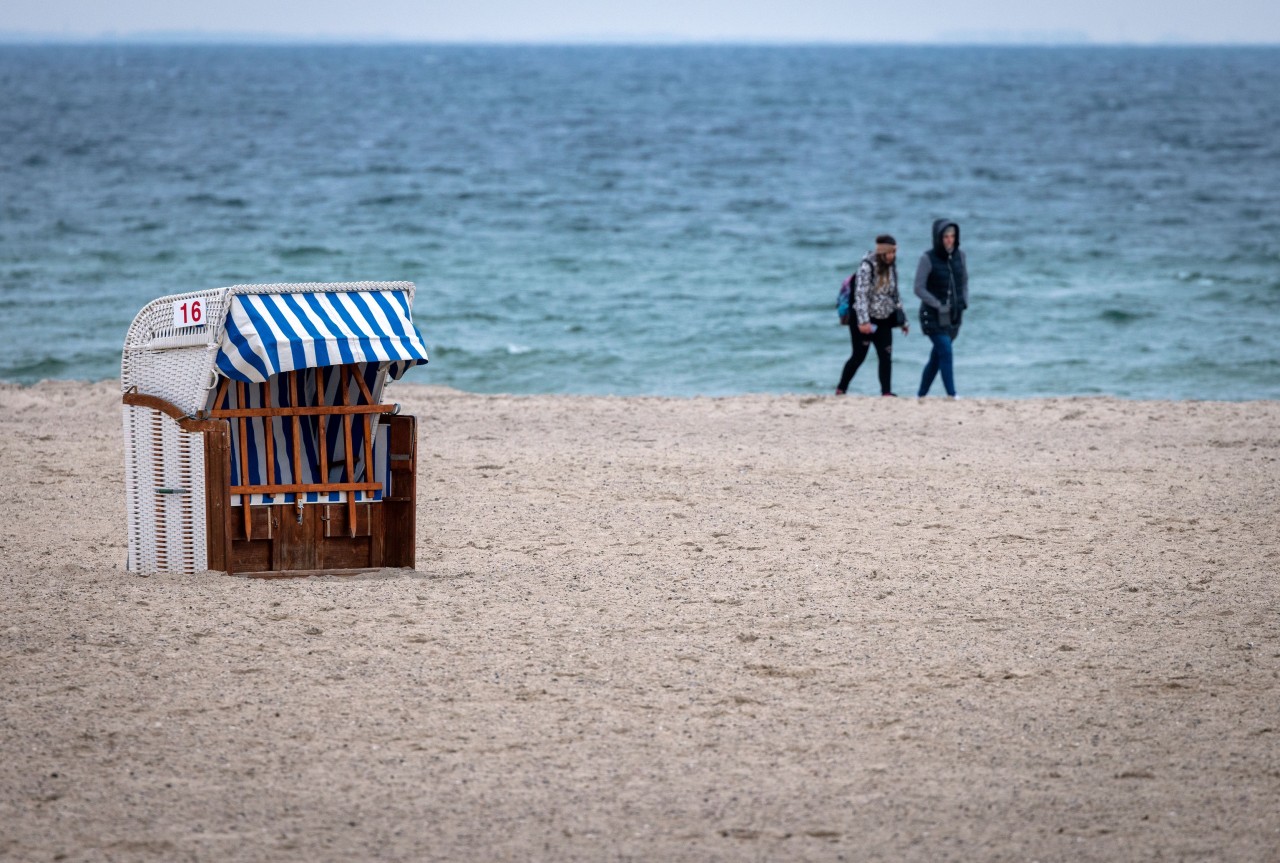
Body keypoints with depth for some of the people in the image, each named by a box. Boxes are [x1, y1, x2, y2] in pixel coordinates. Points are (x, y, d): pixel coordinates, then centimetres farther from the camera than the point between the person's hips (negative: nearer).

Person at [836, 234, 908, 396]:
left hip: (883, 320, 6)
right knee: (859, 356, 0)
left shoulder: (891, 267, 7)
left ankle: (886, 392, -2)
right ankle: (840, 390, 14)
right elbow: (860, 294, -19)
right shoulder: (867, 266, -14)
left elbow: (894, 294, 18)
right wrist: (863, 321, -26)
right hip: (863, 319, -6)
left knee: (886, 357, -4)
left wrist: (902, 320, 17)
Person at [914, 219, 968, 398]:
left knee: (937, 357, 11)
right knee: (946, 352, -16)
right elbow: (919, 289, -11)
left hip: (954, 316, 5)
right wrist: (939, 305, -16)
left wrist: (964, 301, 1)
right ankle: (952, 395, -17)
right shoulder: (928, 259, -11)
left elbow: (964, 281, 18)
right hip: (934, 316, -5)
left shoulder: (959, 256, 4)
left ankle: (921, 395, 22)